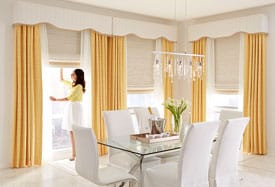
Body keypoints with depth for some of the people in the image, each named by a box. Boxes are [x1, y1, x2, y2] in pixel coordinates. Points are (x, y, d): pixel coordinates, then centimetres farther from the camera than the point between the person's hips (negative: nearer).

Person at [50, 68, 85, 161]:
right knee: (71, 132, 9)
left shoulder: (79, 86, -13)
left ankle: (75, 154, 1)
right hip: (70, 107, 9)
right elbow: (61, 80, 29)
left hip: (76, 108, -9)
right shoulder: (72, 84, 12)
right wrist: (61, 69, 21)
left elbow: (68, 98, -18)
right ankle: (74, 152, 15)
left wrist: (56, 99, -17)